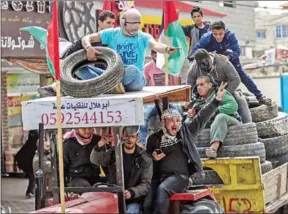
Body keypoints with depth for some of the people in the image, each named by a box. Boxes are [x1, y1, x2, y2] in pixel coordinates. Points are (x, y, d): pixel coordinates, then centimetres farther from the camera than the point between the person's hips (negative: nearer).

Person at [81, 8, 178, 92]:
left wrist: (166, 49, -46)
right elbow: (86, 38, 2)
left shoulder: (143, 37, 1)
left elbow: (155, 45, -21)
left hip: (136, 80, -1)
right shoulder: (112, 34, 4)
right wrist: (89, 48, -23)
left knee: (132, 69, -37)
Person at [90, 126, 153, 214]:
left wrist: (132, 192, -23)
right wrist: (100, 144, -29)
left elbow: (146, 184, -3)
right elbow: (95, 160, -9)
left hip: (133, 200, -2)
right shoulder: (113, 153, 8)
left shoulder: (145, 160, 3)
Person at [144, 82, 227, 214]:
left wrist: (217, 100, -3)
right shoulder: (154, 138, 13)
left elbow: (202, 117, 5)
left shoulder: (186, 131, 11)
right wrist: (153, 158, -1)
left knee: (162, 189, -34)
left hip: (179, 176, -2)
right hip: (158, 177, 2)